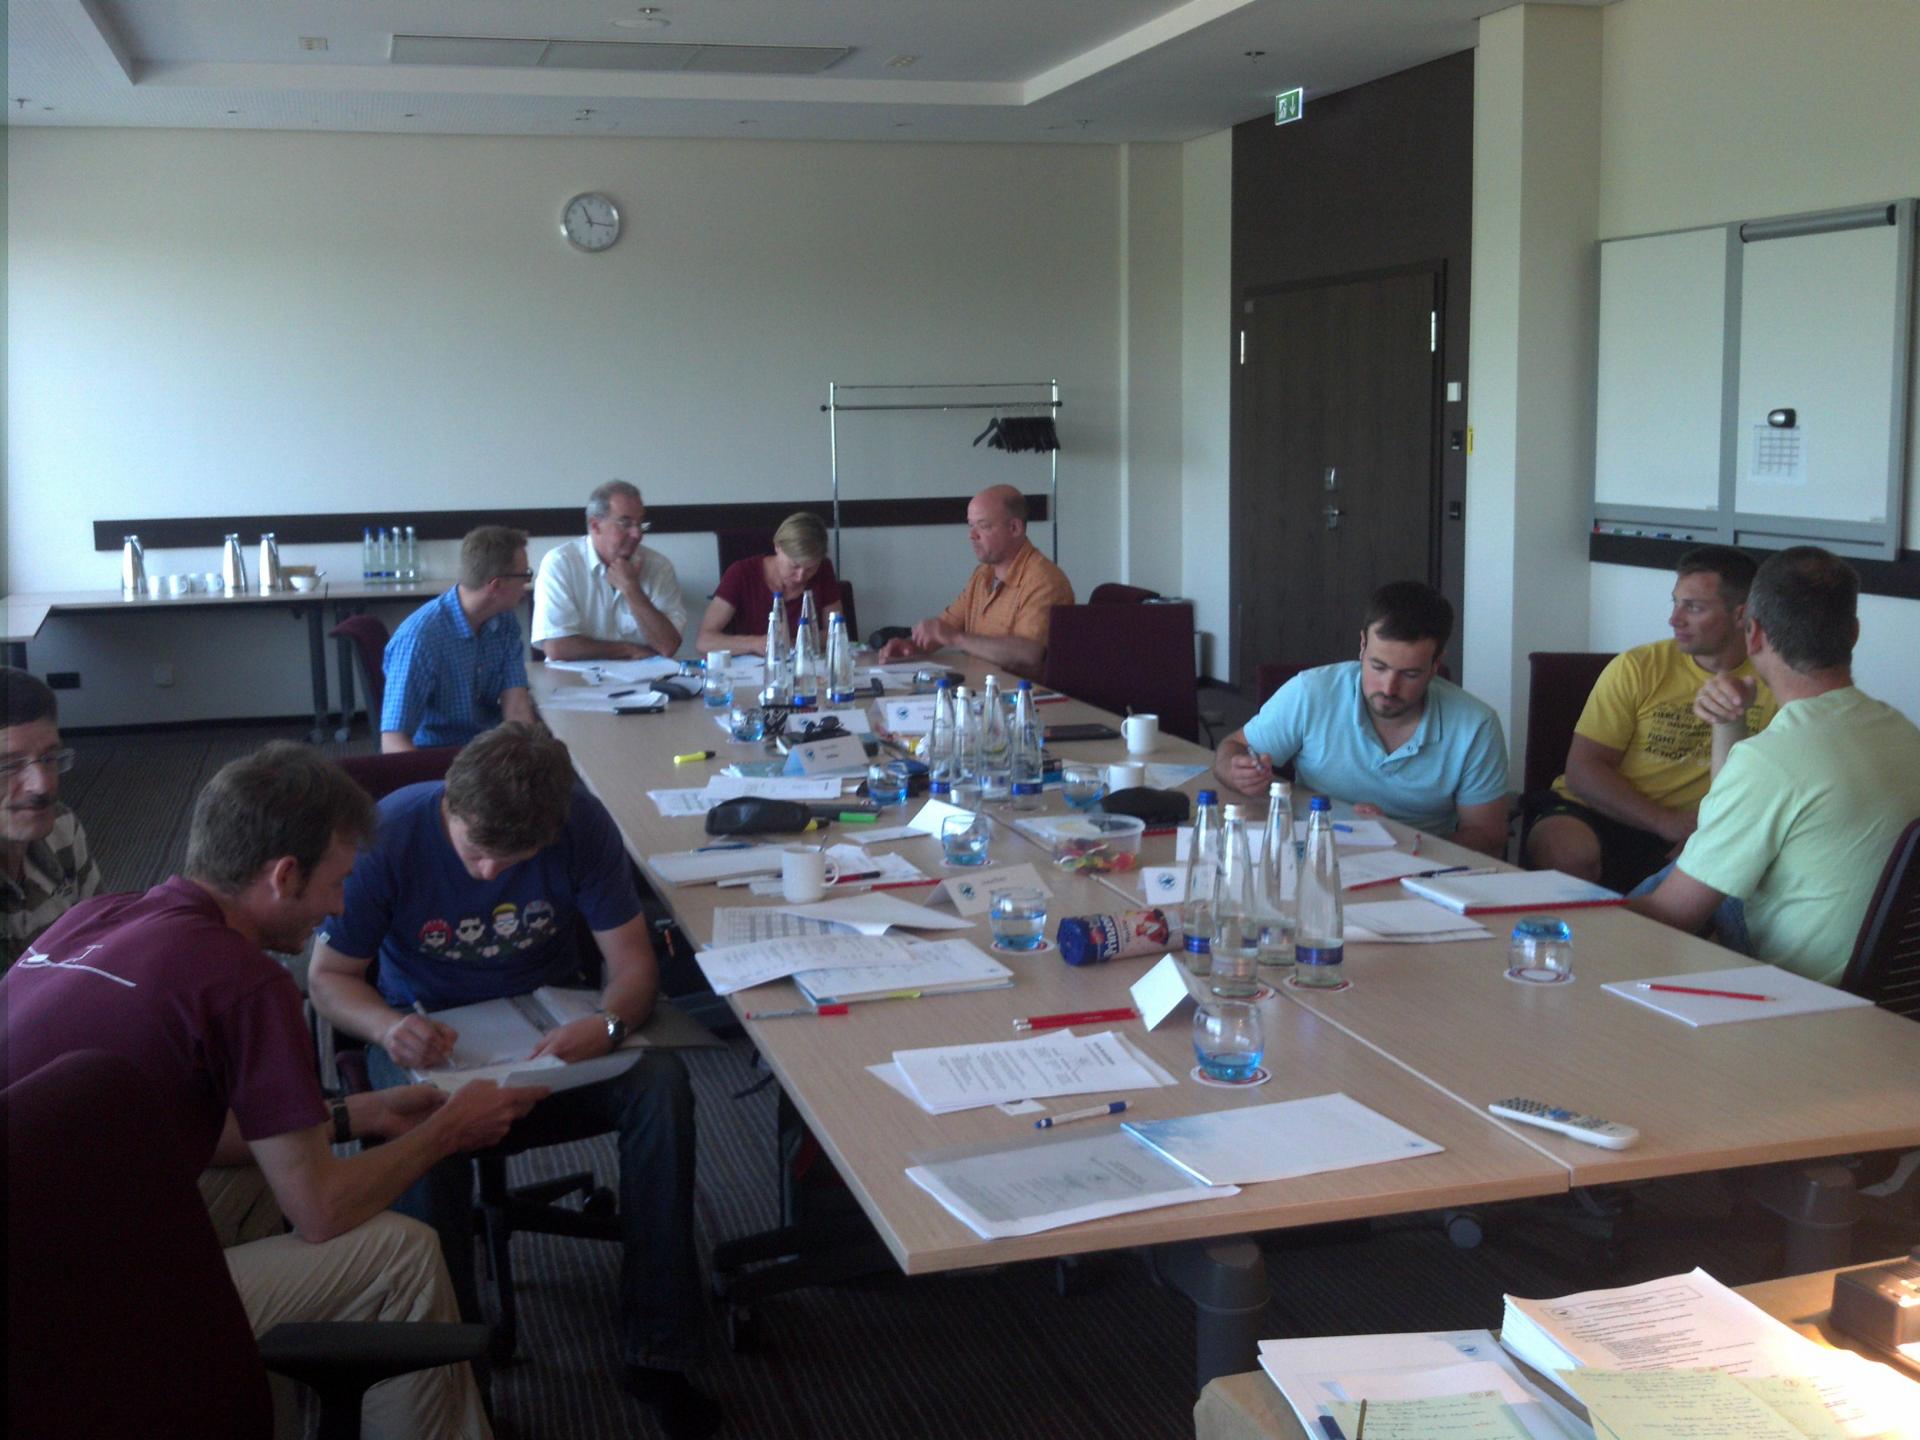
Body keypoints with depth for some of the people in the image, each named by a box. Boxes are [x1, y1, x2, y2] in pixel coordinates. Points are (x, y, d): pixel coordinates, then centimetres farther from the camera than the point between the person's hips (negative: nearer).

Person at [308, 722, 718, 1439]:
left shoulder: (582, 823, -16)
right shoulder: (389, 833, -19)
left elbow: (633, 959, -11)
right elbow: (329, 975, -8)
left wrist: (608, 1024, -35)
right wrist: (387, 1026, -31)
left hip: (549, 1025, 2)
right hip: (428, 1033, -1)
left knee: (661, 1083, -29)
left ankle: (657, 1350, -17)